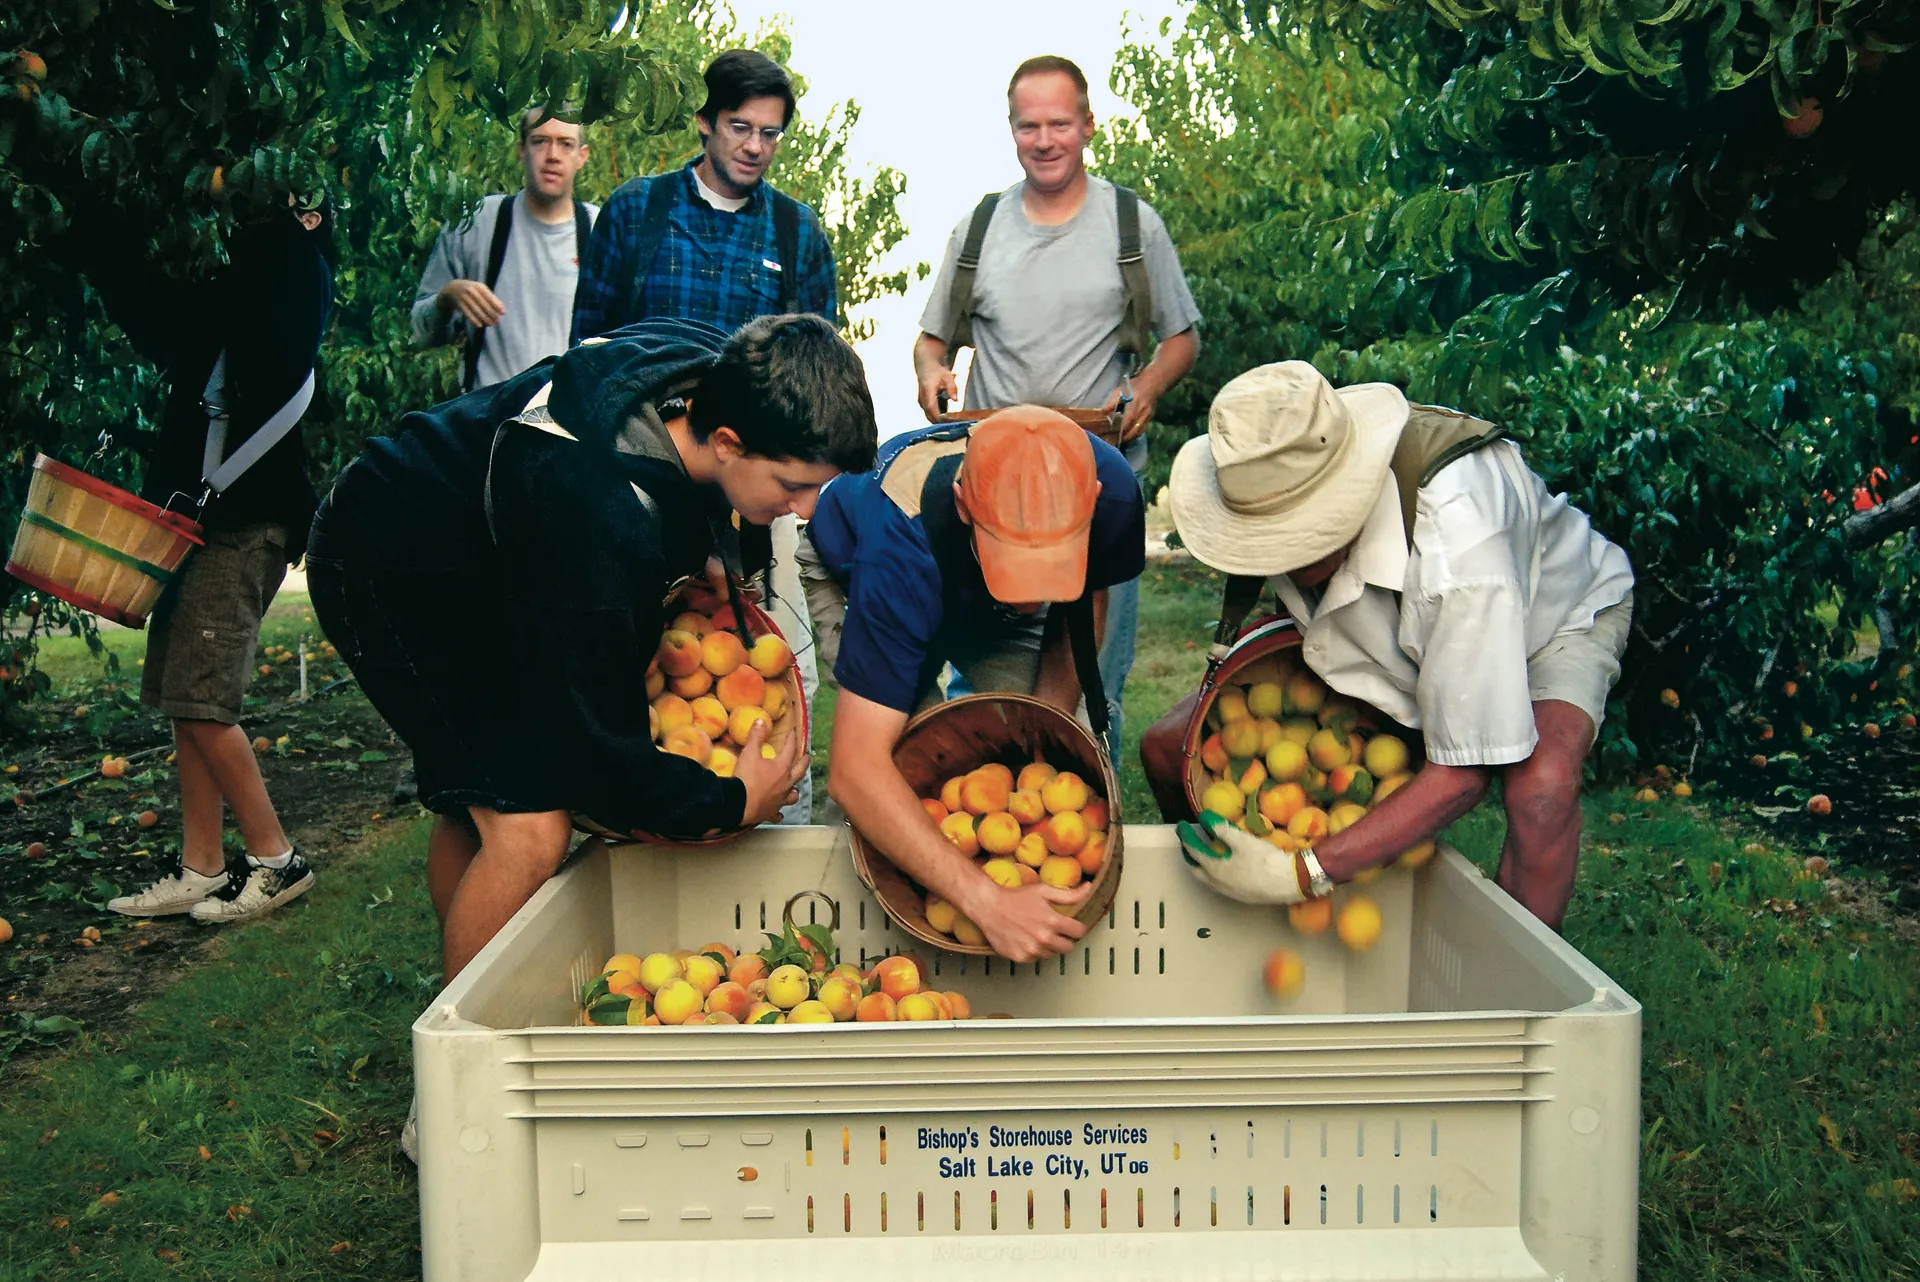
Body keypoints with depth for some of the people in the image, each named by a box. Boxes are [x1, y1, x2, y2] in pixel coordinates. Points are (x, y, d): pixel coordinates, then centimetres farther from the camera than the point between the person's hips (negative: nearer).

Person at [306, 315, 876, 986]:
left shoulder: (717, 371, -17)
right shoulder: (603, 522, -41)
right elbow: (592, 740, -31)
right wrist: (728, 803, -19)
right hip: (387, 572, -9)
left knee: (471, 810, 18)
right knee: (530, 826, -18)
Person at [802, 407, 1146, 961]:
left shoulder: (1110, 487, -36)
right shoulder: (901, 546, -48)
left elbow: (1083, 607, -11)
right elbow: (854, 770, -50)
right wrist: (987, 901, -56)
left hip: (982, 601, 3)